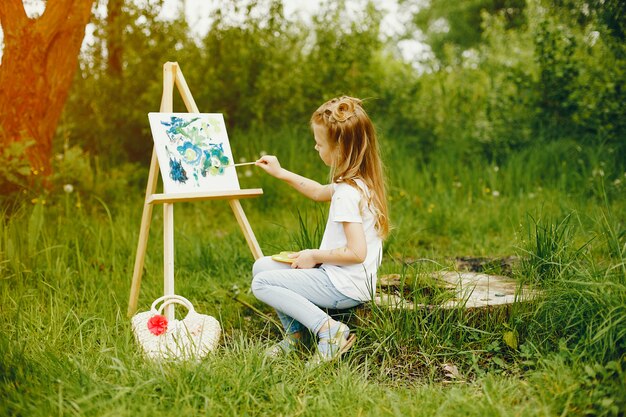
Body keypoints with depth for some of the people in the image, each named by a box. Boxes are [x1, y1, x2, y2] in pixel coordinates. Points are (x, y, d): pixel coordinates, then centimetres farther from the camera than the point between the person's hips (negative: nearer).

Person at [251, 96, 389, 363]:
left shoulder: (347, 193, -23)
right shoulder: (360, 181, 7)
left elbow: (357, 252, -27)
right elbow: (319, 192, 27)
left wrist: (315, 256, -13)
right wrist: (281, 173, 24)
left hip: (345, 288, -10)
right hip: (345, 280, 10)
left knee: (262, 283, -12)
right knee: (262, 265, 12)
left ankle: (329, 329, -15)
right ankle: (294, 333, 10)